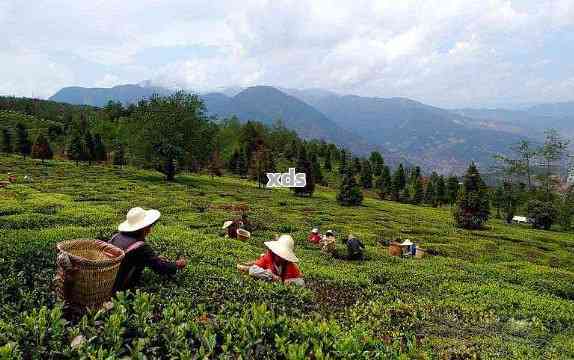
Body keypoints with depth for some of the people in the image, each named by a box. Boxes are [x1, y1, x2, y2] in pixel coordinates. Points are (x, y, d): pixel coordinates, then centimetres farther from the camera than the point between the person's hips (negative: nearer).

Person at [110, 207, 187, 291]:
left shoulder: (117, 236, 3)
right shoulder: (141, 247, -20)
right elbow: (159, 267, -11)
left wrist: (155, 258, 22)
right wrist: (177, 265, 7)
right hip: (118, 288, -8)